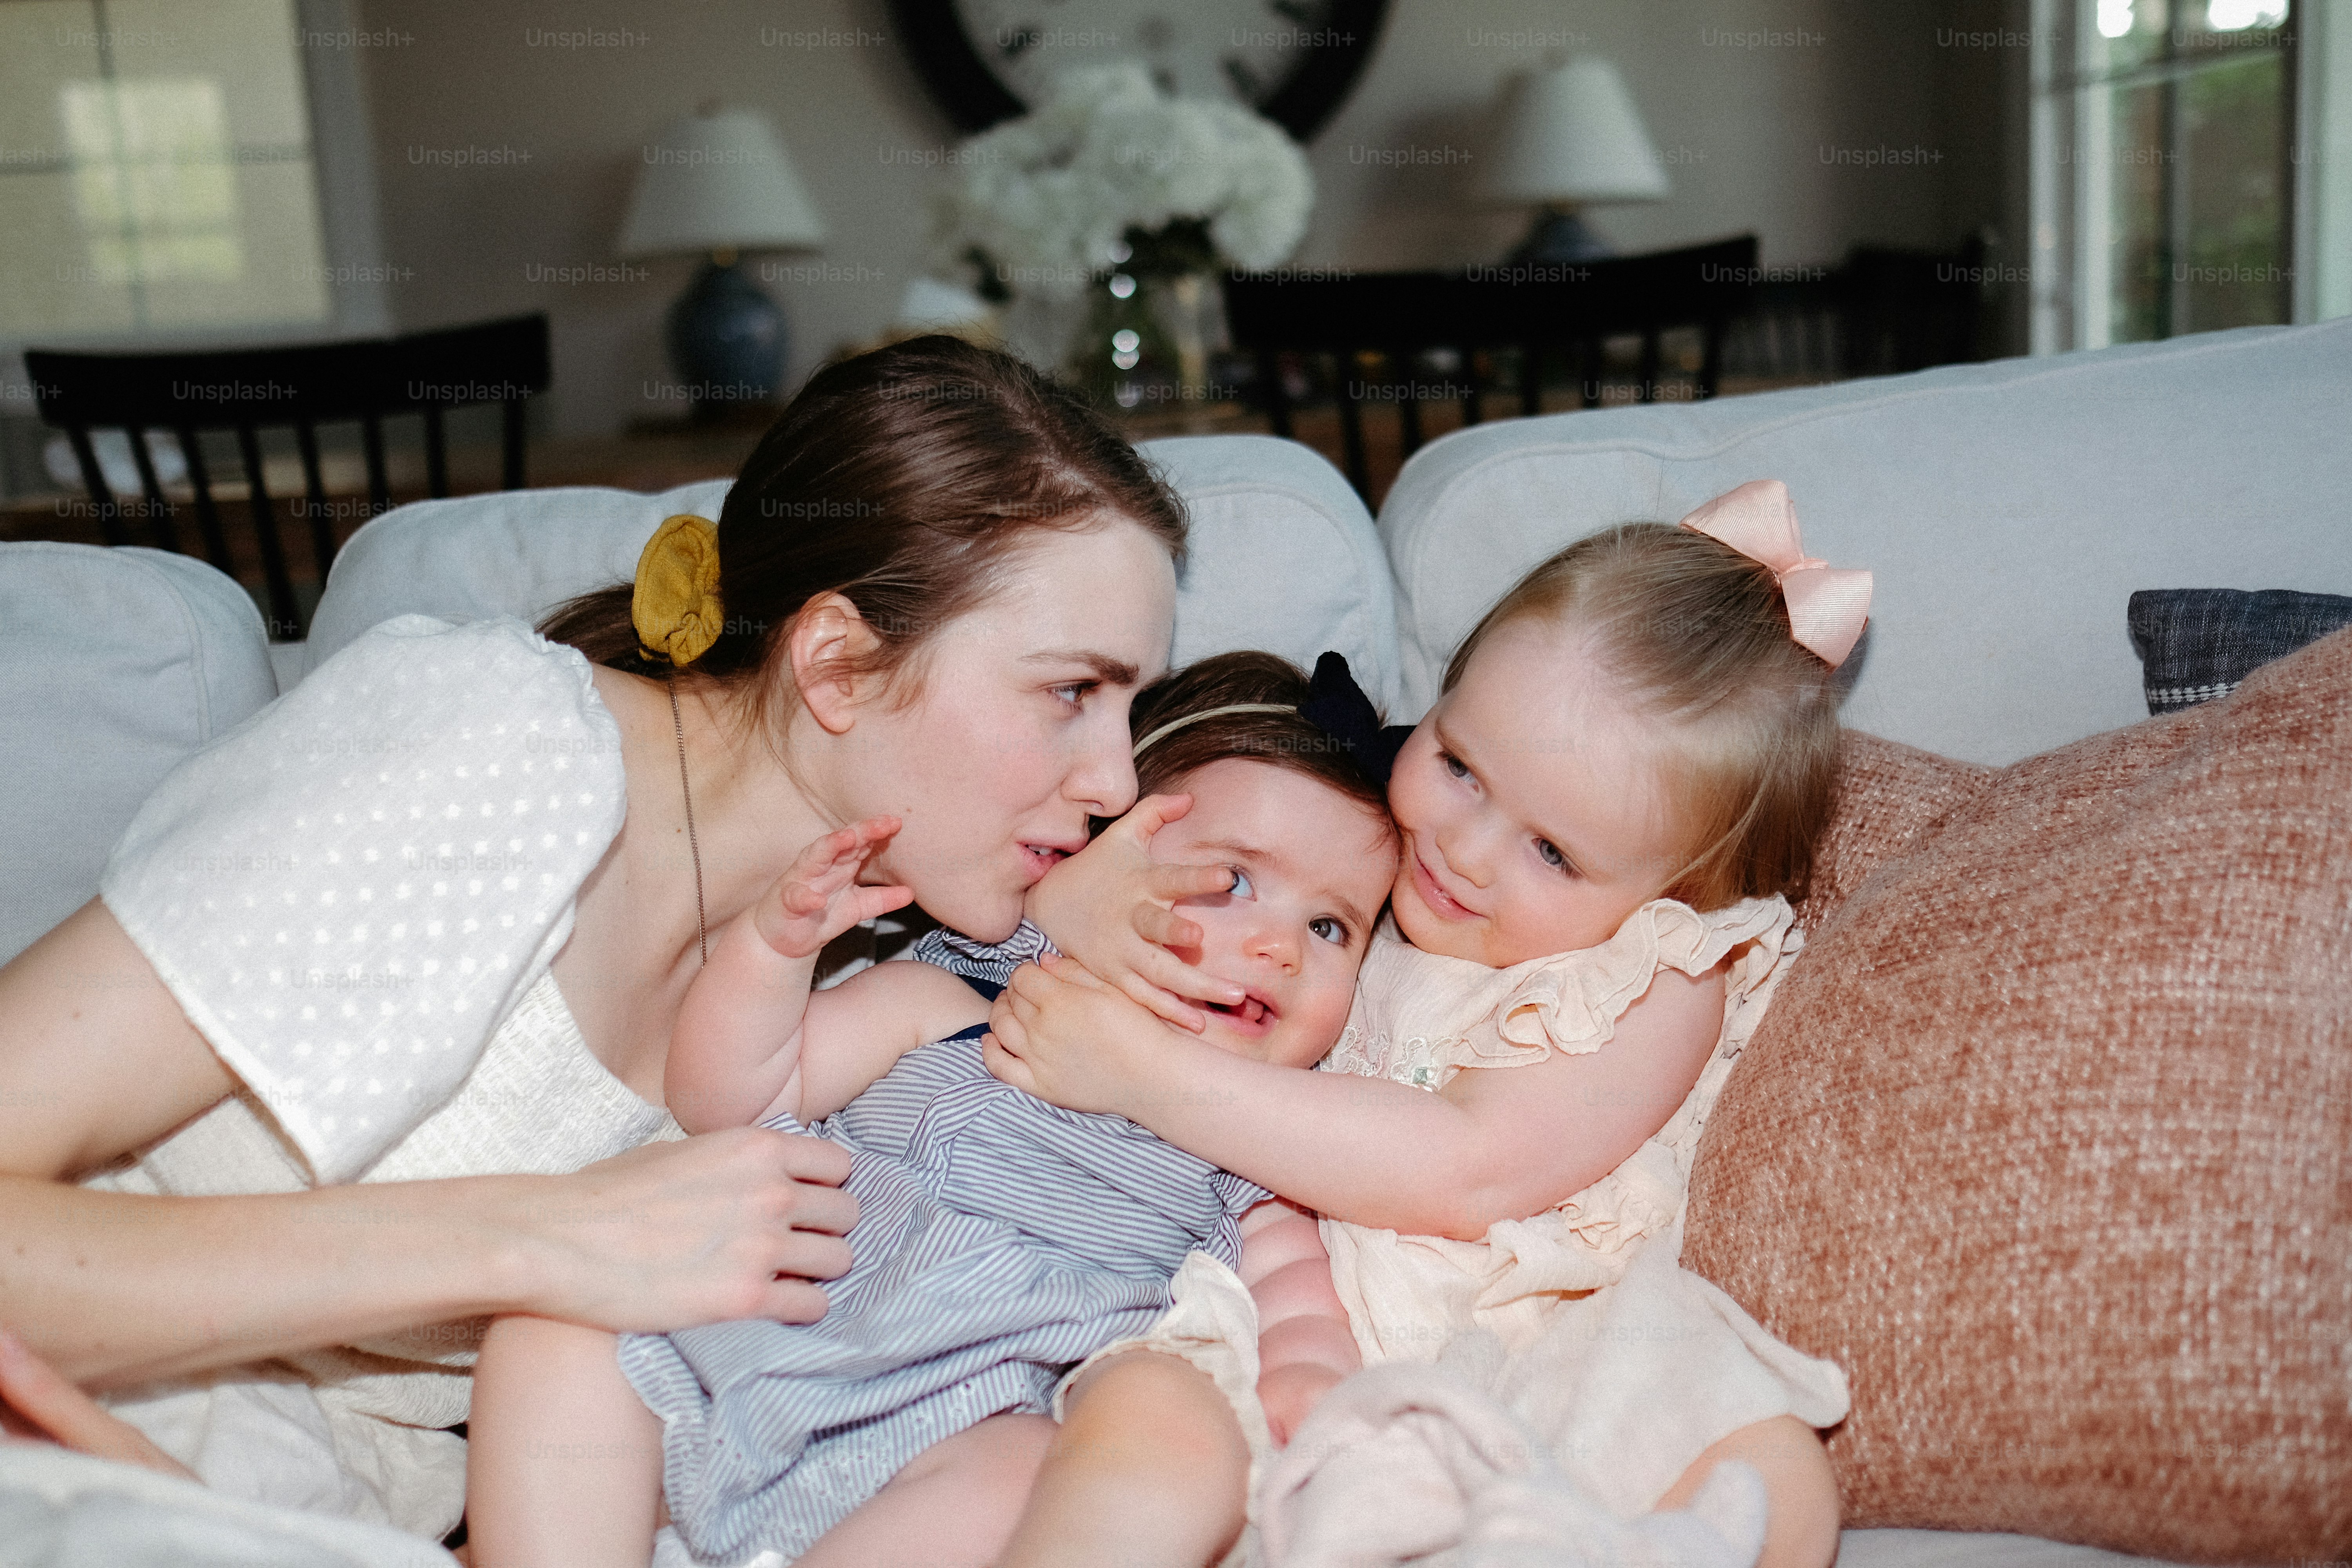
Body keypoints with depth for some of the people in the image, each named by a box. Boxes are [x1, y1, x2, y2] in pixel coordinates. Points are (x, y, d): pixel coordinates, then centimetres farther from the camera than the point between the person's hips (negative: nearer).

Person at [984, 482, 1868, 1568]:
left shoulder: (1658, 985, -7)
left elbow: (1464, 1172, -19)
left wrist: (1142, 1068, -21)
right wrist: (1087, 899, -14)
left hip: (1532, 1351, -1)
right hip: (1286, 1318, 2)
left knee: (1775, 1480, -30)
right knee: (1140, 1427, -34)